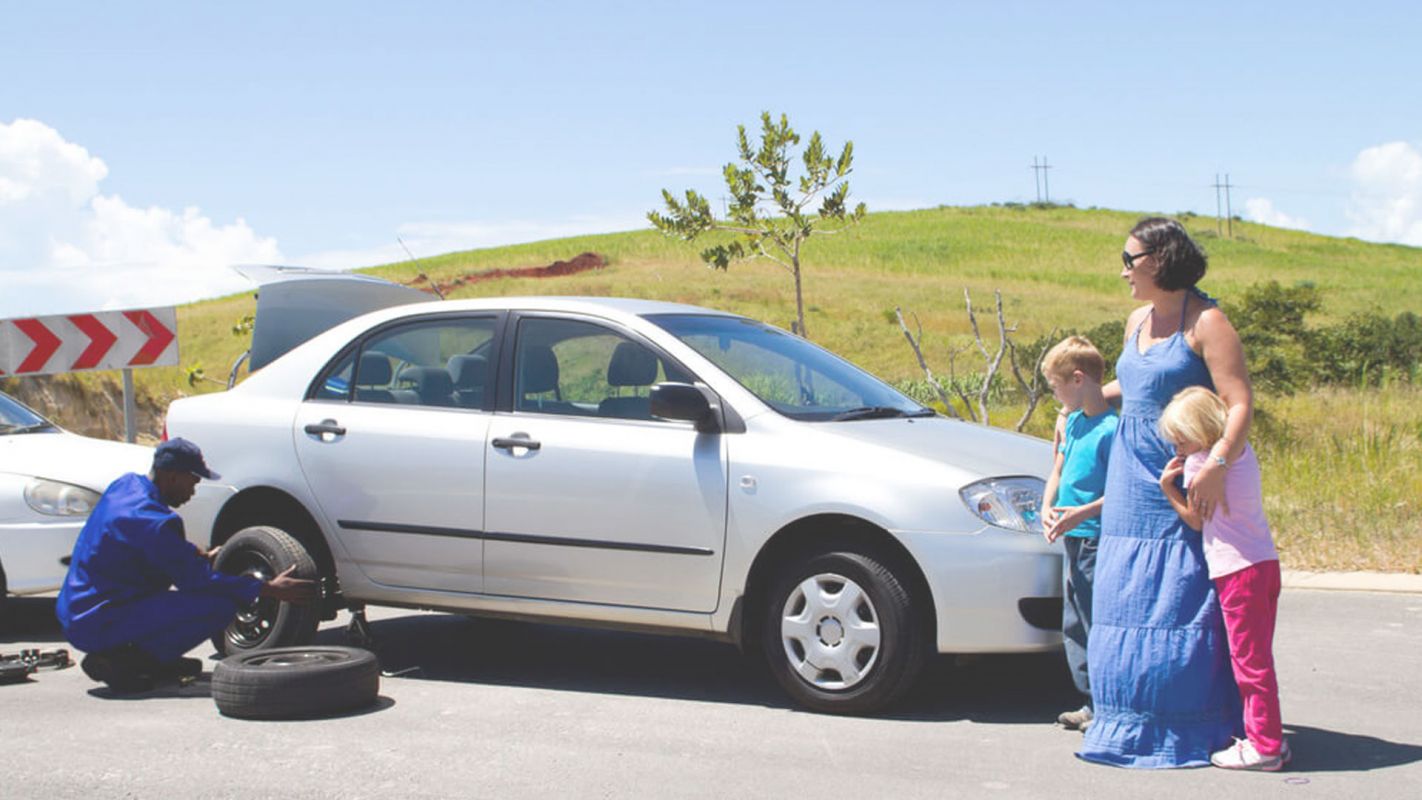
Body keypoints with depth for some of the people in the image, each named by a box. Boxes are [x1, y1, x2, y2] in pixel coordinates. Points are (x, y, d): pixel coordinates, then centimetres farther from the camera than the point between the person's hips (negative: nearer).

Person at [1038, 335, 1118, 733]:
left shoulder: (1113, 427, -15)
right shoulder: (1069, 422, 12)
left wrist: (1081, 512, -24)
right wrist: (1047, 509, 4)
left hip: (1099, 540, -9)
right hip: (1073, 540, 9)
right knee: (1075, 624, 13)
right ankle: (1092, 702, 21)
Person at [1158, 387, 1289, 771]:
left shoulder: (1200, 463, -12)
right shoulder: (1242, 451, 13)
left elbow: (1196, 519, -3)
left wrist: (1168, 488, 2)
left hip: (1239, 569, -9)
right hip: (1264, 562, 9)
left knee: (1249, 659, -5)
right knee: (1255, 657, 16)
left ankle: (1264, 746, -2)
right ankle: (1267, 735, 21)